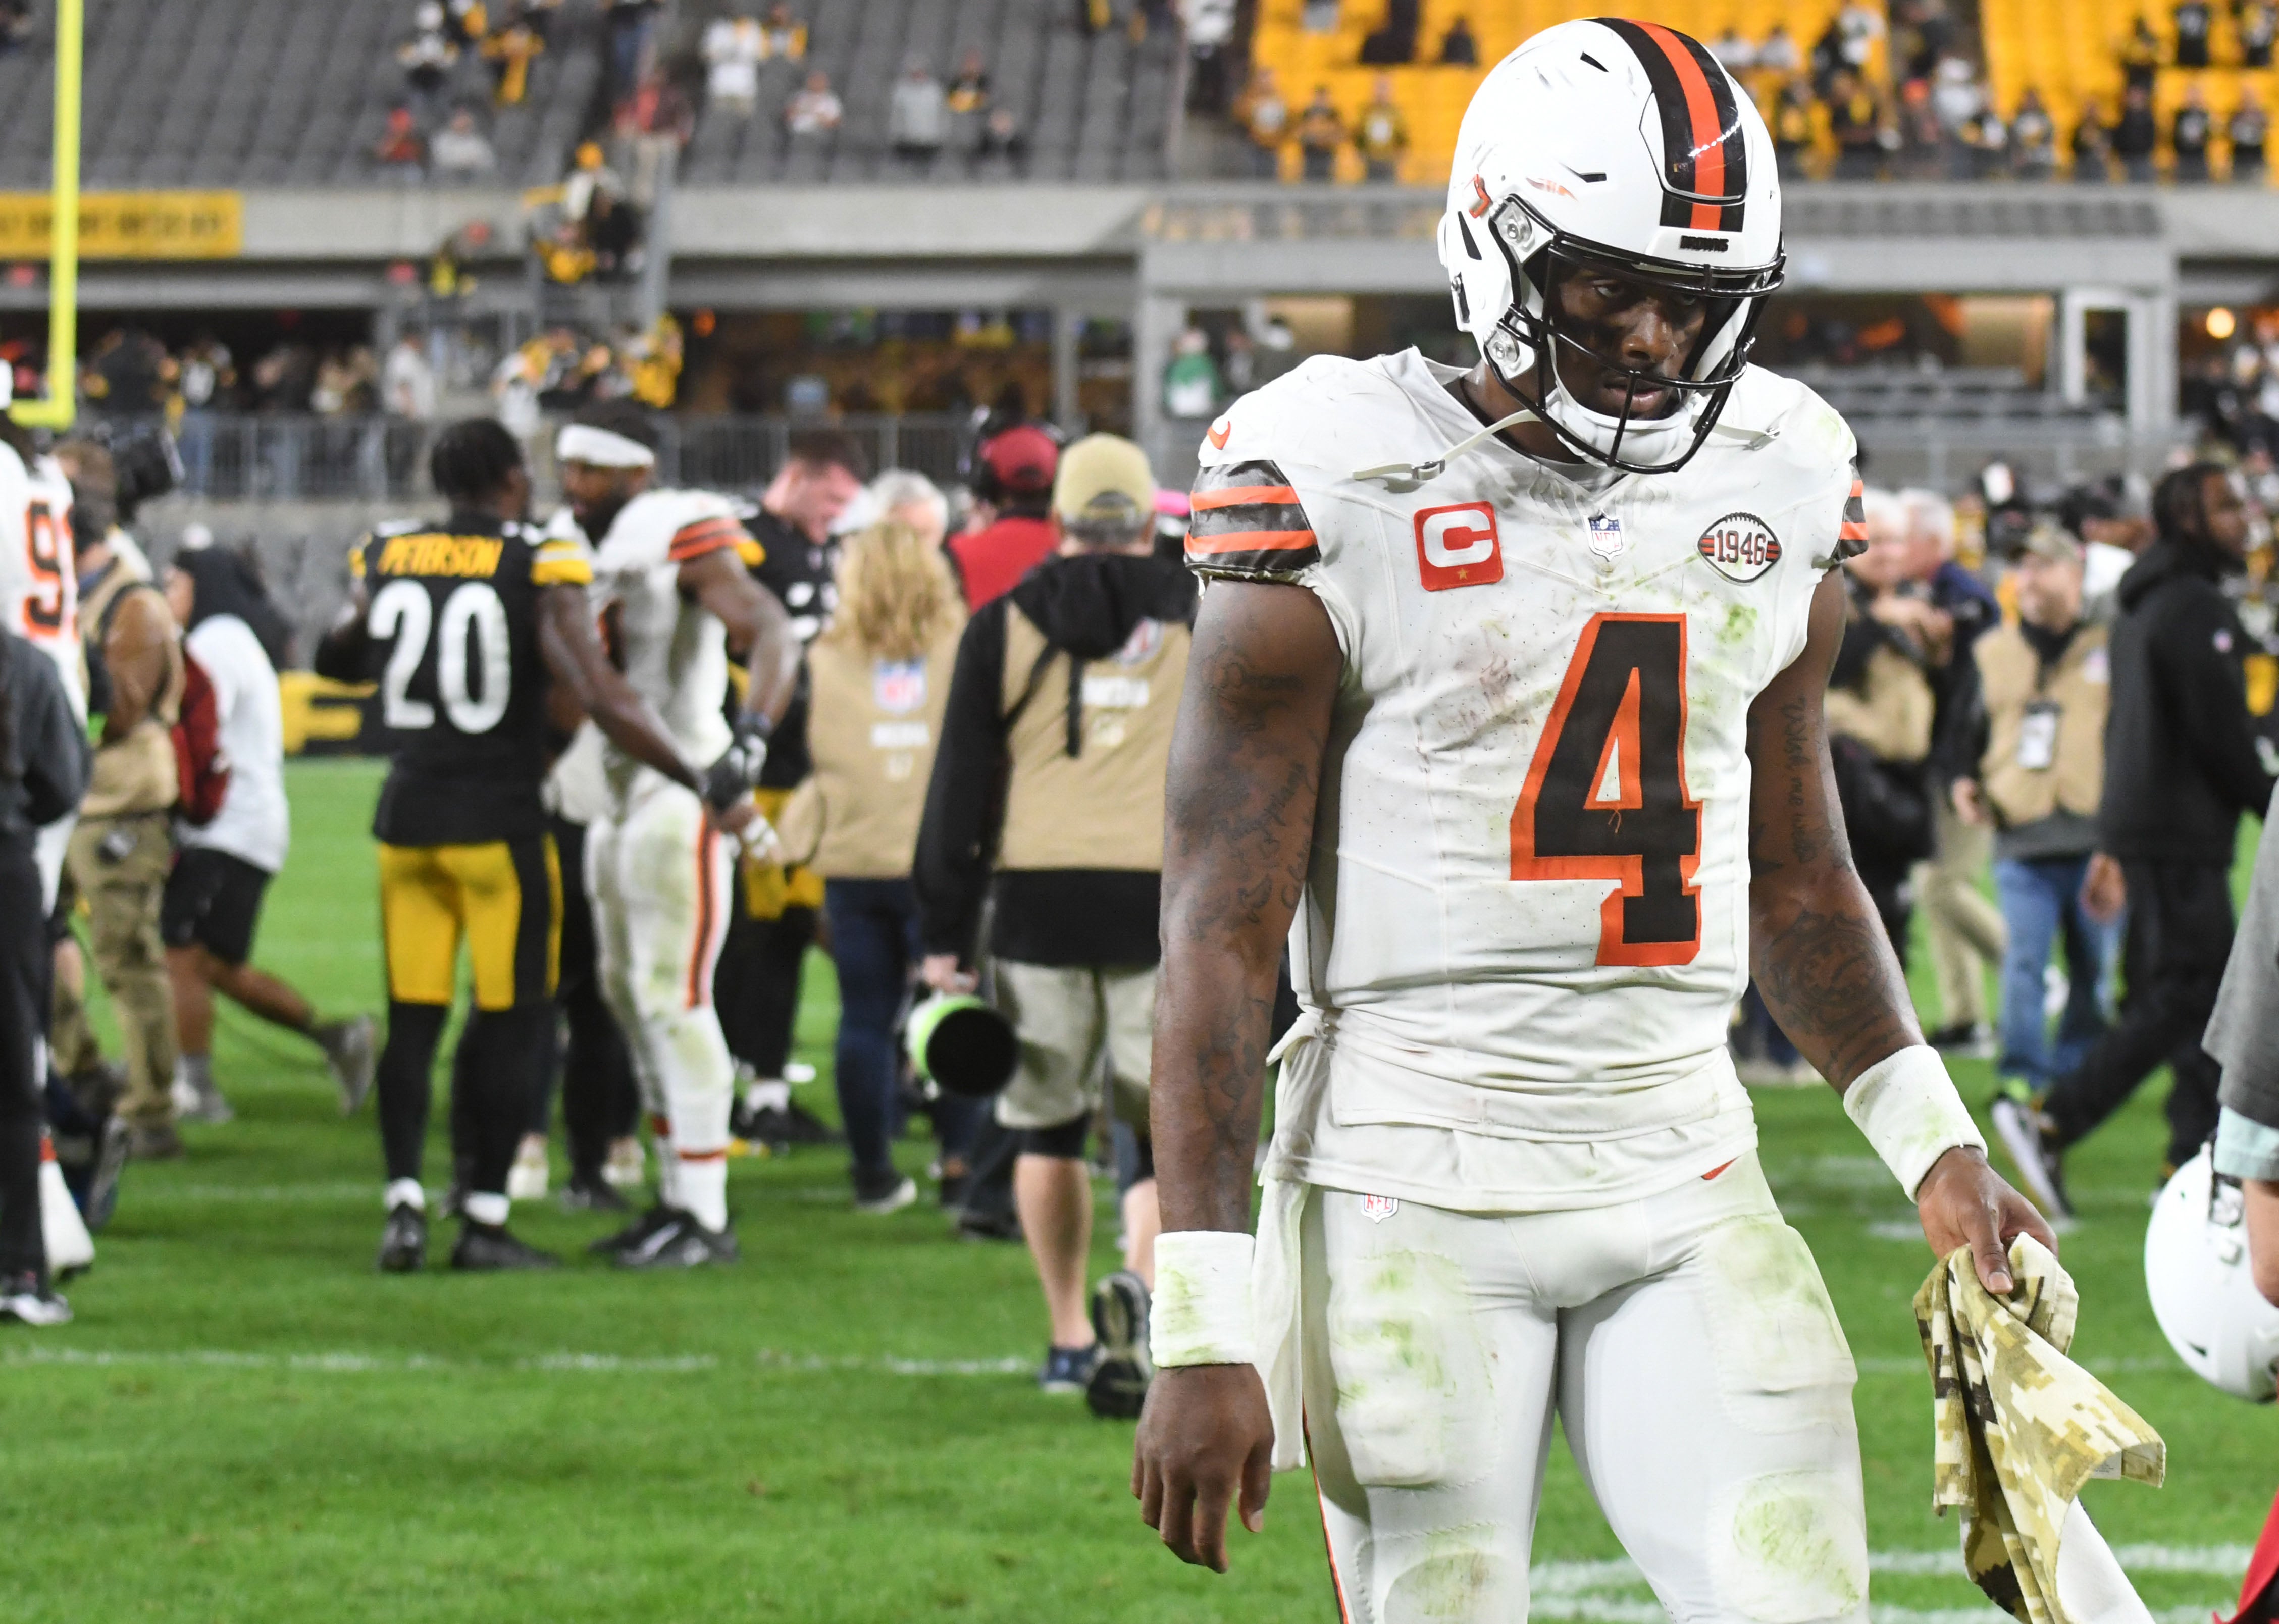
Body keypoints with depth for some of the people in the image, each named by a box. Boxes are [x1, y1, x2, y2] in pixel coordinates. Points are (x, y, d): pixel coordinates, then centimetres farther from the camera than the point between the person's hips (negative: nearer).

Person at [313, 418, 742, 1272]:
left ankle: (404, 1203, 1)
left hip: (408, 817, 4)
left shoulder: (387, 561, 3)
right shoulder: (539, 570, -10)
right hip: (499, 821, -4)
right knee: (513, 1022, 5)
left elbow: (335, 660, 22)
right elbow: (603, 699, -16)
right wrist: (699, 778, -7)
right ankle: (484, 1221, 4)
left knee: (412, 1020, 10)